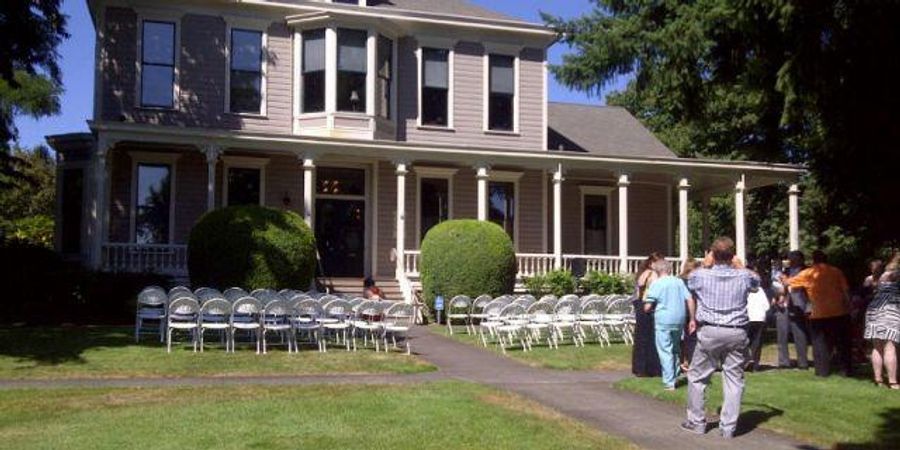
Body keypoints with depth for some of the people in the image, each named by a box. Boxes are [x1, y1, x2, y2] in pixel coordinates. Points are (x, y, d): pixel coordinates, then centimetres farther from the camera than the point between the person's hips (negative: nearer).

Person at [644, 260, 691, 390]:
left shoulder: (656, 283, -6)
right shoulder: (679, 281, 5)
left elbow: (647, 307, -9)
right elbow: (689, 300, 2)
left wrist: (651, 310, 13)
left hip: (663, 320, -4)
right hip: (679, 320, 4)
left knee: (665, 351, 2)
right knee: (675, 349, 21)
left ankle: (669, 383, 2)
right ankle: (675, 376, 30)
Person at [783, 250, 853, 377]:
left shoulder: (808, 273, 0)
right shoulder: (836, 271, 4)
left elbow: (789, 282, 11)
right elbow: (846, 290, 0)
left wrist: (784, 279, 32)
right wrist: (848, 307, 8)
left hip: (819, 314, -2)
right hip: (839, 312, 2)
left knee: (821, 343, 7)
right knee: (843, 343, 10)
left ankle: (823, 370, 6)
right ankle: (847, 370, 13)